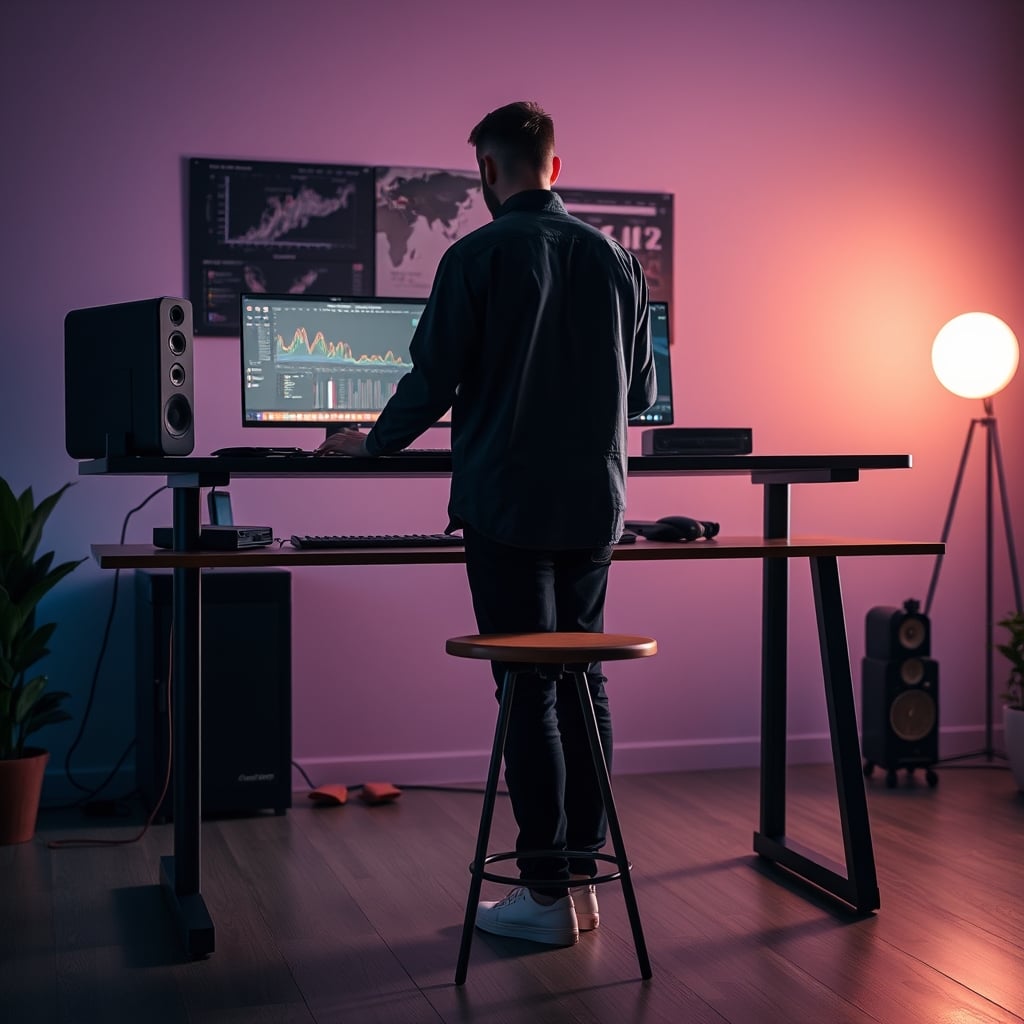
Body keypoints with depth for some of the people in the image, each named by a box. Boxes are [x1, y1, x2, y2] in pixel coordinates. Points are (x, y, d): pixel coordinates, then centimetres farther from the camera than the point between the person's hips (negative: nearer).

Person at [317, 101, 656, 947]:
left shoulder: (477, 257, -8)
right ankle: (582, 876, 17)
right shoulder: (616, 258, 8)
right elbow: (642, 391, 13)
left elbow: (433, 381, -7)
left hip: (507, 505, -5)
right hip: (594, 504, 5)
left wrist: (372, 443, 12)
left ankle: (548, 896, 4)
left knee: (529, 694, -1)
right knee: (582, 684, 11)